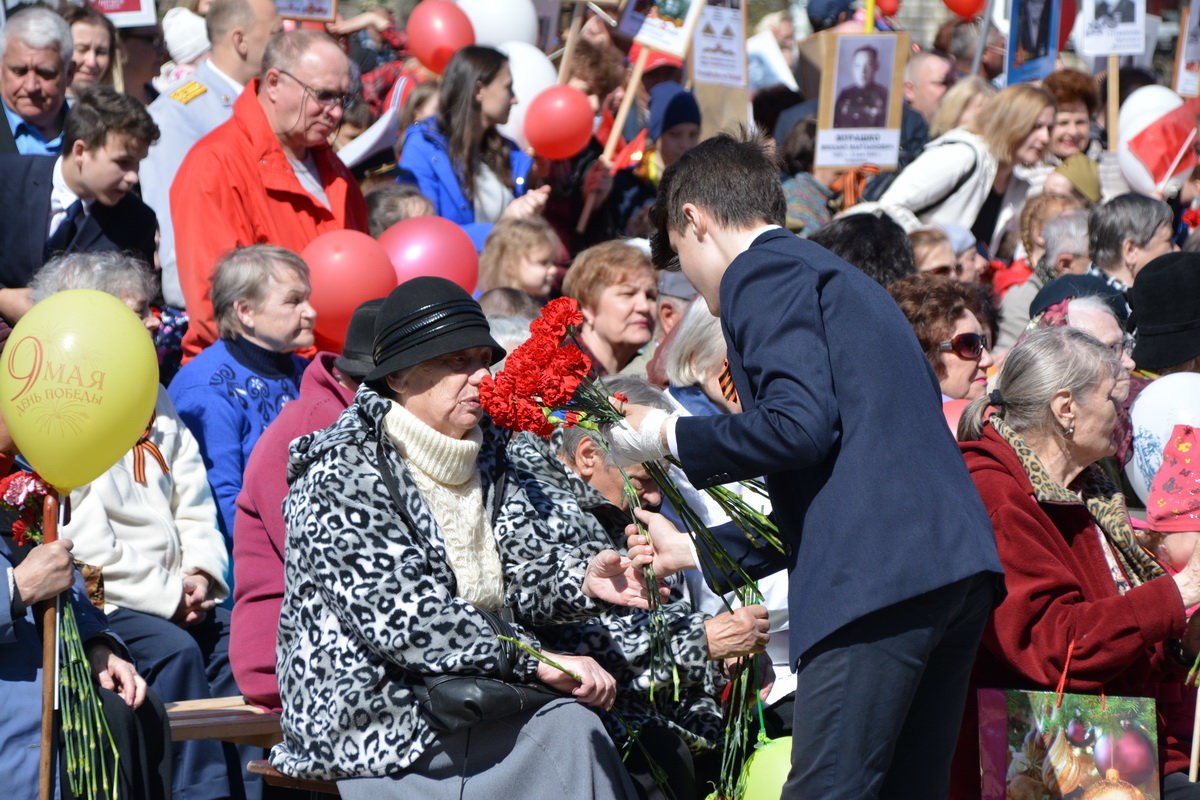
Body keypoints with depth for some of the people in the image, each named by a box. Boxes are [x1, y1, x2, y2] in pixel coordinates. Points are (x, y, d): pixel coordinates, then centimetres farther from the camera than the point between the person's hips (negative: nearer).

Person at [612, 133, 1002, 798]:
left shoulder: (762, 271, 1)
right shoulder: (835, 276, 31)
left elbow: (800, 425, -13)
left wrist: (671, 437, 0)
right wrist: (700, 553, 40)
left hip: (876, 576, -10)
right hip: (958, 566, 10)